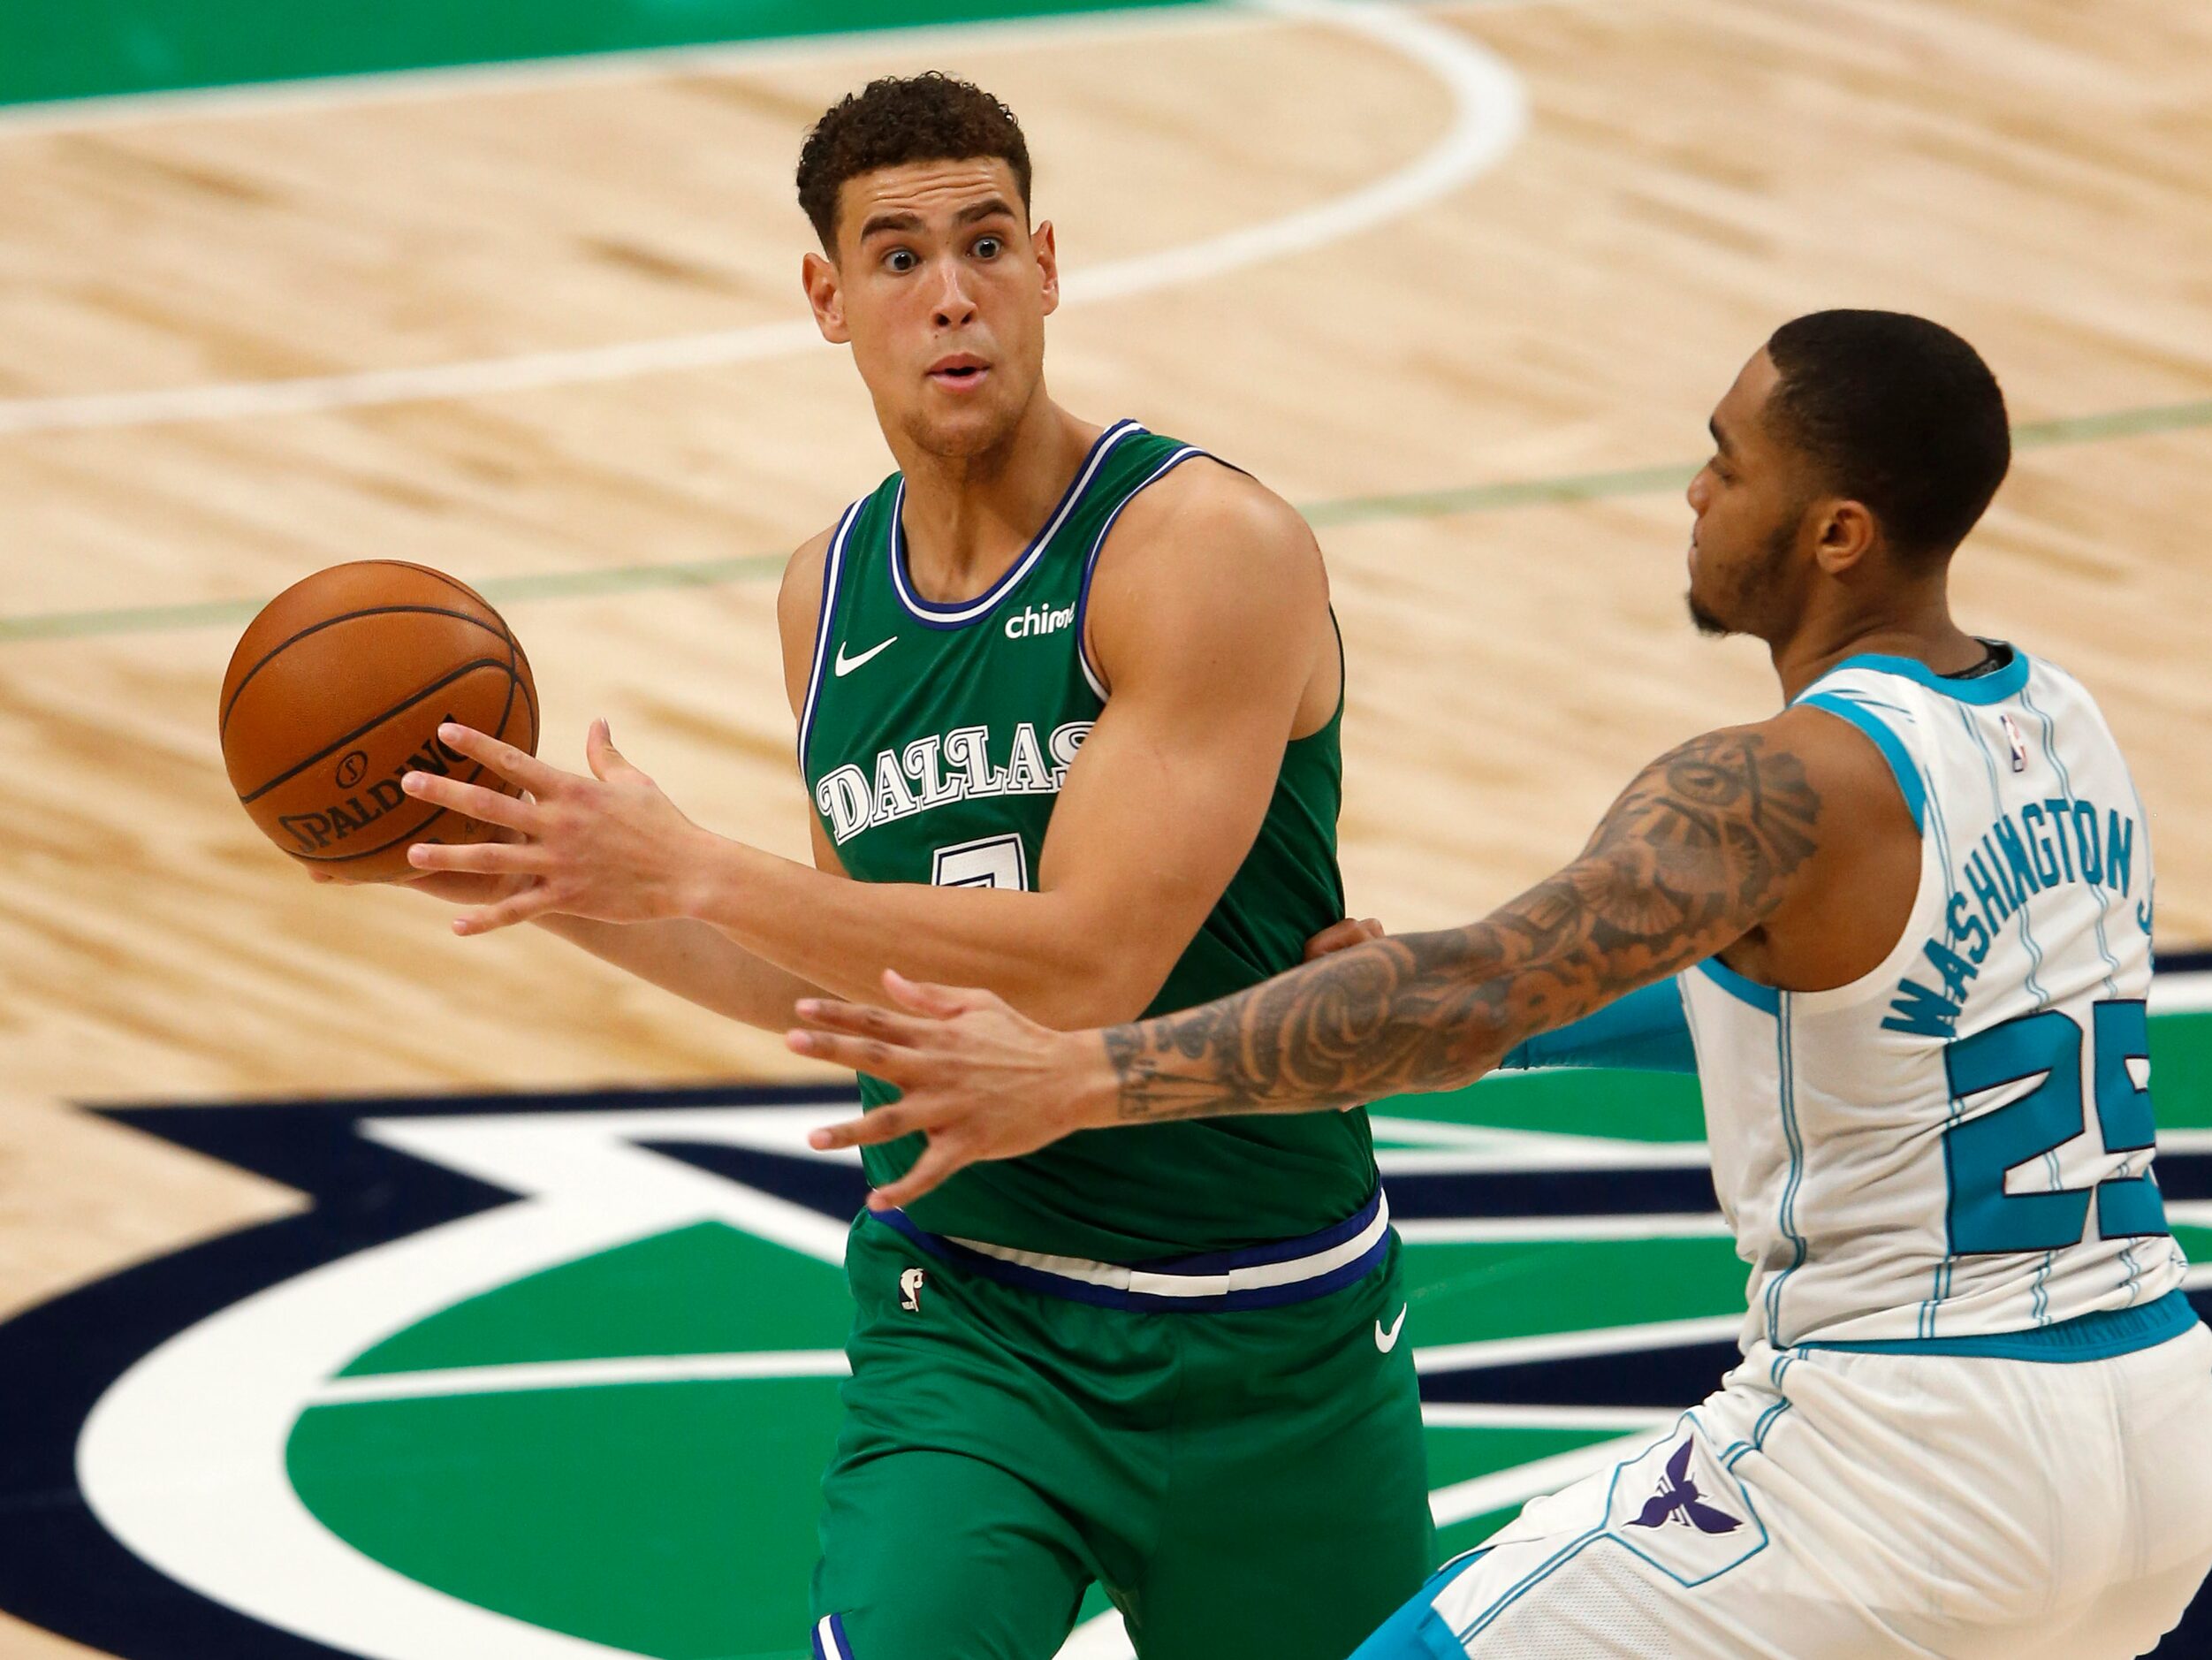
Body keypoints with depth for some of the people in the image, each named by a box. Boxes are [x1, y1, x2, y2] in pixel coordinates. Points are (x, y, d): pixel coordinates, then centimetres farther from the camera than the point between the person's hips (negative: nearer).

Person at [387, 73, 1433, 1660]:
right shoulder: (831, 594, 5)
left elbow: (1086, 967, -23)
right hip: (964, 1328, 3)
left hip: (1266, 1345, -3)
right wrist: (572, 895, 5)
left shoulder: (1211, 548, -15)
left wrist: (696, 873, -22)